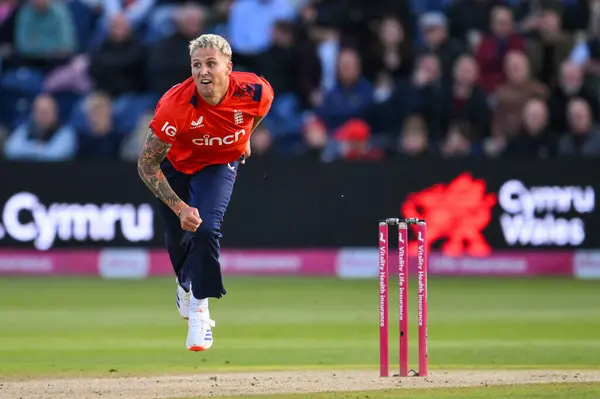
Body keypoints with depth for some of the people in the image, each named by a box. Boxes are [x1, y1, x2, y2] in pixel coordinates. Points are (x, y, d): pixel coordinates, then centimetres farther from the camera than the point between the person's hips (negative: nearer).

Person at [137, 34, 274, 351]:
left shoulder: (256, 92, -31)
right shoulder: (175, 104, -38)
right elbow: (146, 164, -30)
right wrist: (179, 208, -35)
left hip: (220, 163, 0)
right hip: (175, 165, 0)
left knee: (206, 229, -21)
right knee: (177, 238, 12)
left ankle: (199, 308, -1)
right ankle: (185, 284, 48)